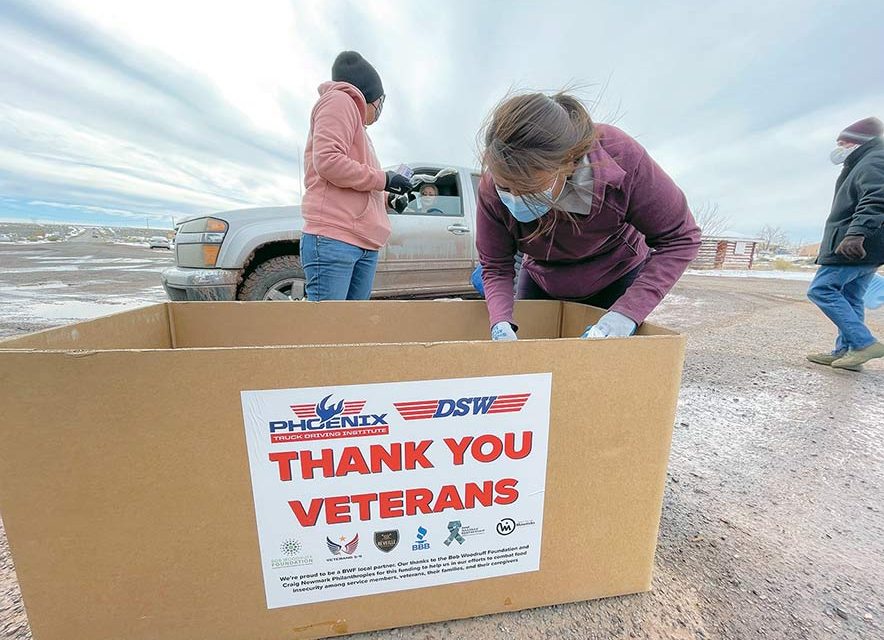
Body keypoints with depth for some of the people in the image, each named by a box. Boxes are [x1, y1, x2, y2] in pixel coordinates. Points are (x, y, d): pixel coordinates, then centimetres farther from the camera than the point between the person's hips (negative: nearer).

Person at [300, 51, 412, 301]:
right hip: (333, 238, -9)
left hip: (365, 245, 9)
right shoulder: (340, 100, 6)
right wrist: (382, 179, -5)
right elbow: (327, 160, -12)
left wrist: (388, 199, 20)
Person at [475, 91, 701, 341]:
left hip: (616, 278, -1)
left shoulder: (620, 156, -32)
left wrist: (626, 313, -36)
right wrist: (501, 324, -38)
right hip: (542, 281, 2)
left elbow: (680, 238, -23)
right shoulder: (493, 186, -28)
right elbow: (495, 267, -19)